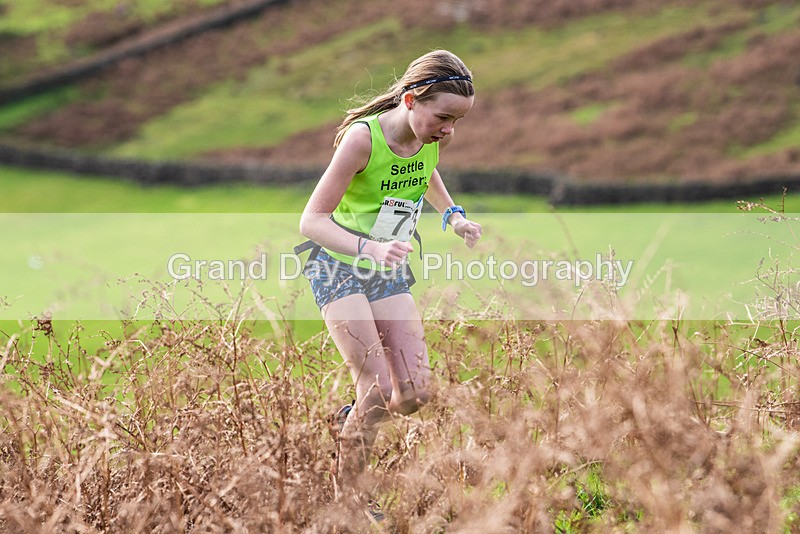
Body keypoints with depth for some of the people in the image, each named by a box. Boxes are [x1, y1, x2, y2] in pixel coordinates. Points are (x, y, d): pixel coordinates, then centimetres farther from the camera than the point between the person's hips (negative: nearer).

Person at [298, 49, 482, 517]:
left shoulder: (433, 137, -8)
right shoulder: (363, 137, -28)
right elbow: (312, 220, -28)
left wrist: (453, 215, 3)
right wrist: (370, 249, -43)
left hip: (389, 272, 6)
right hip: (338, 267, -6)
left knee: (417, 393, -2)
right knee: (380, 389, -16)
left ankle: (351, 425, 28)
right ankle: (348, 495, 1)